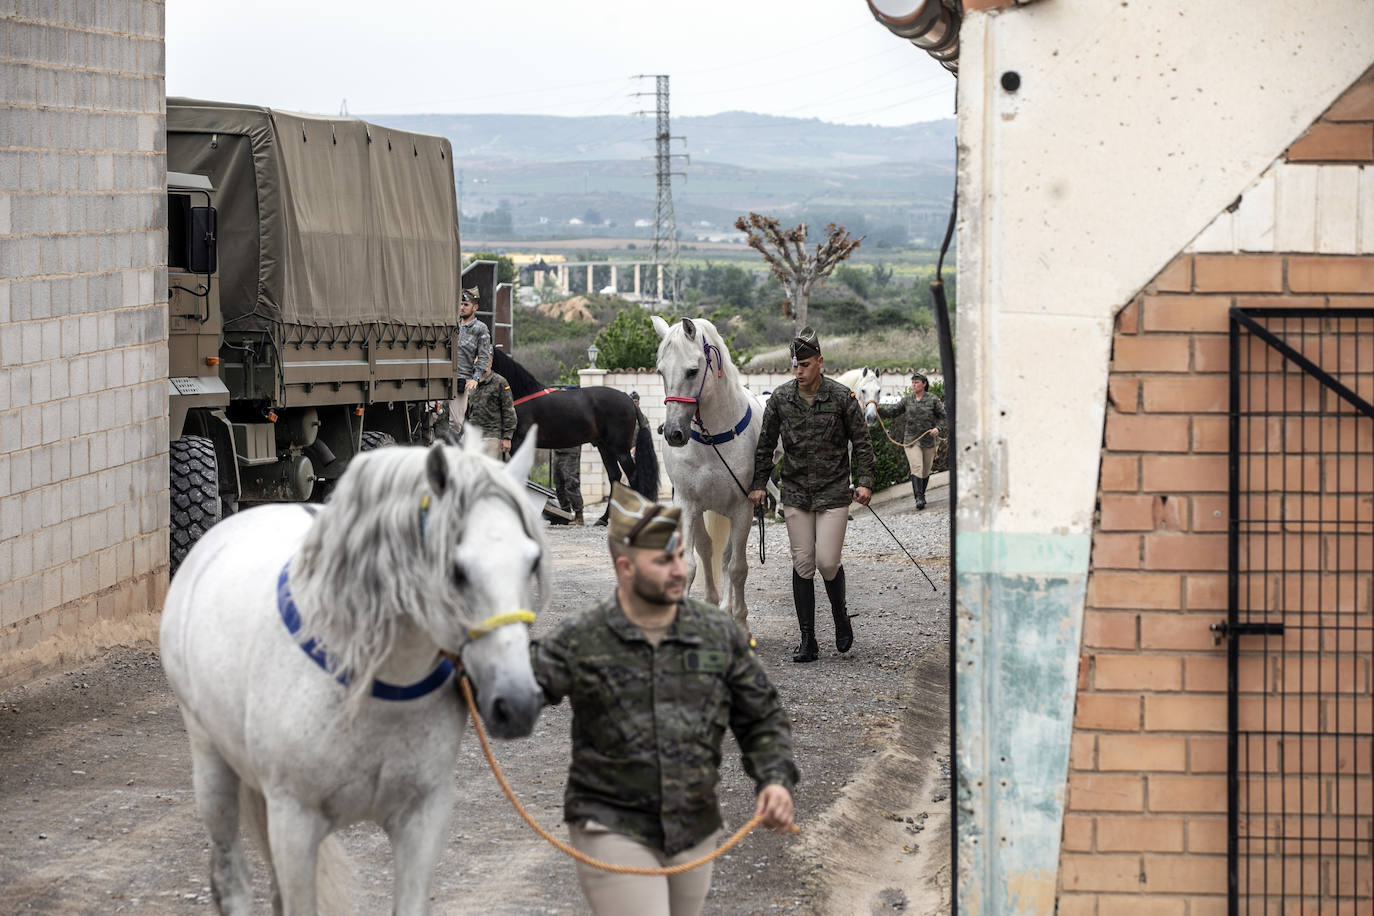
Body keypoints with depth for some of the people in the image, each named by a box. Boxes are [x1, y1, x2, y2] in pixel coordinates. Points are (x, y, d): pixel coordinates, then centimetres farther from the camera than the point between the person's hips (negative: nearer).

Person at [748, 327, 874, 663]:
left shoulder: (842, 397, -6)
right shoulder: (780, 398, 1)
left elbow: (862, 442, 1)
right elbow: (765, 445, 9)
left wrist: (864, 482, -7)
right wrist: (759, 484, 6)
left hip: (833, 493, -2)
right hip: (796, 493, 2)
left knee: (827, 562, -9)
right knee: (802, 565, 2)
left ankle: (840, 614, 22)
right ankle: (807, 640, 7)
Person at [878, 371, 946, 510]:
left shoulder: (933, 400, 0)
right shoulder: (907, 400, 5)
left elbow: (943, 416, 3)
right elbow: (893, 411, 0)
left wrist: (938, 428, -14)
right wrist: (879, 411, -17)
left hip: (929, 440, 0)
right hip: (911, 440, 0)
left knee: (926, 470, 9)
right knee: (916, 467, -14)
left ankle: (921, 494, 28)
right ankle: (919, 498, -19)